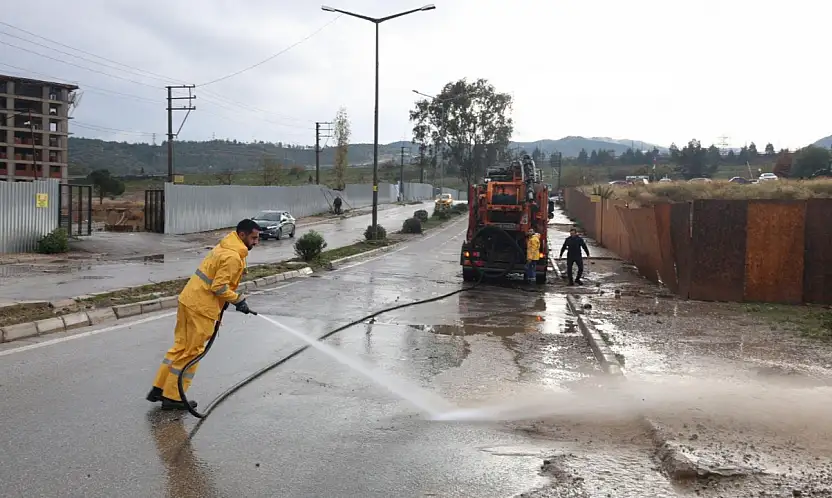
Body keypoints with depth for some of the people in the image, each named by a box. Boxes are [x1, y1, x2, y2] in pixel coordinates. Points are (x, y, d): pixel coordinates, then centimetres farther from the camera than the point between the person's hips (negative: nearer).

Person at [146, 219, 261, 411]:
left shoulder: (224, 247, 13)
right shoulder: (233, 257, -18)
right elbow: (219, 287, -21)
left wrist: (230, 299, 13)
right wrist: (238, 300, -10)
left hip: (189, 299, 9)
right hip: (201, 308, -9)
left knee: (181, 346, 17)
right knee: (191, 352, 2)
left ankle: (159, 388, 23)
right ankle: (172, 397, 11)